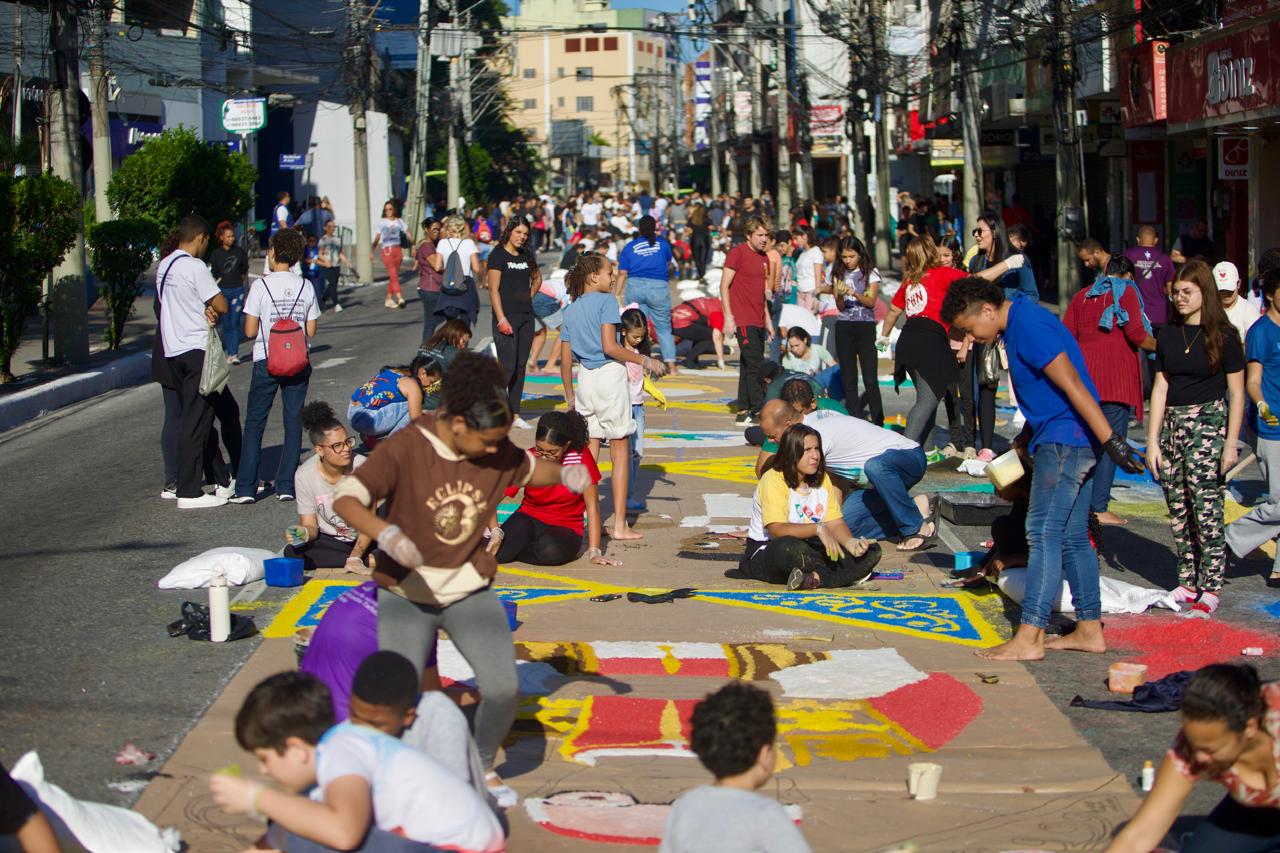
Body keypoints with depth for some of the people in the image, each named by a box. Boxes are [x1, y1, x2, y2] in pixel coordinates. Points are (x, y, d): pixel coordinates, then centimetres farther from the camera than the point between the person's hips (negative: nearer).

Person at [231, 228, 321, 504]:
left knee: (254, 424, 5)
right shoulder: (306, 287, 0)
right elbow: (311, 332, 2)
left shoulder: (261, 285, -9)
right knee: (293, 423, 8)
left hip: (266, 361, -2)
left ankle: (245, 488, 2)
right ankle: (286, 486, 7)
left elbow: (250, 330, -8)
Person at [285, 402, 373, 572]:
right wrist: (304, 533, -34)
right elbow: (310, 526, -9)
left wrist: (356, 556, -30)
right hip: (331, 541, 3)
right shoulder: (304, 475, -13)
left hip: (364, 539, -3)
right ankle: (370, 560, -21)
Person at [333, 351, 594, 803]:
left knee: (503, 688, -8)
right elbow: (346, 498, -25)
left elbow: (530, 469, 17)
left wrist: (565, 474, -6)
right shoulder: (406, 449, -18)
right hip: (407, 592, -3)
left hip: (470, 589, 3)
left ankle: (482, 767, 20)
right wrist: (385, 533, -43)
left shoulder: (497, 452, -4)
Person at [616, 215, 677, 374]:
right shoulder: (663, 244, 8)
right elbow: (668, 265, 25)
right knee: (664, 327, 7)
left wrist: (617, 295, 4)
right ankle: (671, 365, 2)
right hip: (659, 287, 0)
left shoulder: (629, 247, 7)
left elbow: (622, 273, 1)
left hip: (634, 286, 1)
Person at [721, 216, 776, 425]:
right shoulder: (738, 253, -7)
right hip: (743, 321, -8)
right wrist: (728, 315, -16)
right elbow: (724, 286, -9)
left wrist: (767, 319, 21)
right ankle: (759, 410, -12)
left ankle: (744, 412, 14)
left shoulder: (764, 258, 17)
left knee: (748, 366, 10)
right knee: (755, 365, -12)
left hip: (758, 321, 8)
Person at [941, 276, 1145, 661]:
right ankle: (1089, 629, 18)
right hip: (1070, 440, 11)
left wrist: (1110, 440, -25)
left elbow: (1072, 384, -23)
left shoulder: (1029, 327, -17)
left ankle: (1029, 638, -12)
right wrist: (1026, 436, 32)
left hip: (1065, 438, -11)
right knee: (1072, 537, 13)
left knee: (1044, 534, -11)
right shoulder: (1021, 320, 15)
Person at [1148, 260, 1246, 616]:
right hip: (1171, 424, 5)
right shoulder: (1168, 335, 10)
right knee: (1178, 510, 6)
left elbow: (1236, 392, -2)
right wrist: (1152, 440, 5)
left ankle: (1210, 588, -3)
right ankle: (1187, 583, 15)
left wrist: (1231, 443, -8)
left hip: (1208, 424, -5)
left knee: (1206, 507, -8)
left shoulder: (1223, 336, -3)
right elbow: (1160, 388, 10)